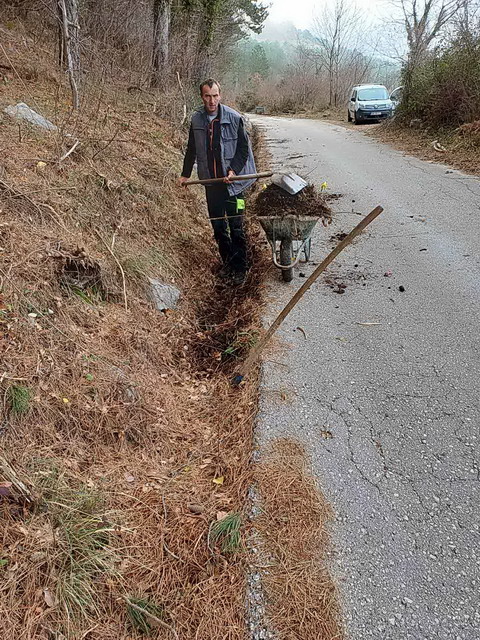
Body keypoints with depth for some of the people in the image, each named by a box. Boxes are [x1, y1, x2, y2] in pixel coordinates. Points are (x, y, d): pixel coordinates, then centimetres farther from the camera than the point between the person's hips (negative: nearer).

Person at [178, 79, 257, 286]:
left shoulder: (234, 118, -7)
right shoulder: (196, 120, 4)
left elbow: (244, 148, -3)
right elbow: (191, 149, 17)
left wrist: (234, 170, -15)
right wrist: (185, 174, 20)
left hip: (232, 181, -4)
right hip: (211, 182, 4)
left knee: (236, 227, -3)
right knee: (217, 225, 10)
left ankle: (240, 268, 8)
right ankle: (227, 262, 25)